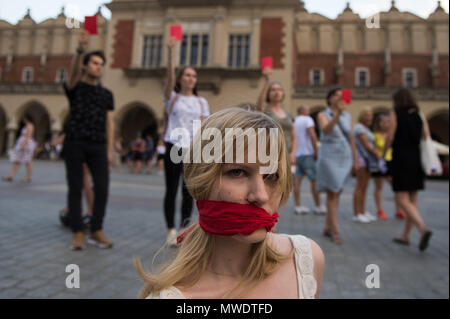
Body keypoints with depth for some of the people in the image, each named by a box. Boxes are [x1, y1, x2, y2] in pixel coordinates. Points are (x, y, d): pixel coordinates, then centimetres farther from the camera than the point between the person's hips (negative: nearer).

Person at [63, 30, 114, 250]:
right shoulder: (74, 87, 7)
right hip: (75, 143, -2)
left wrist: (110, 150, 4)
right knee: (75, 188, -1)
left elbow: (109, 123, 12)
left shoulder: (107, 94, 16)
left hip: (98, 145, 3)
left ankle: (97, 232, 5)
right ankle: (78, 233, 6)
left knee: (102, 187, -6)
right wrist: (81, 49, -34)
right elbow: (73, 71, -17)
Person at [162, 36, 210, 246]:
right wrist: (170, 51, -22)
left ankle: (184, 229, 16)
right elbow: (170, 77, -11)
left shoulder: (201, 102, 12)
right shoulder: (172, 97, 6)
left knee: (188, 191, 5)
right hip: (174, 148, -2)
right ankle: (171, 230, 9)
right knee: (171, 190, 0)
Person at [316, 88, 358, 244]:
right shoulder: (323, 115, -1)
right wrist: (338, 113, -35)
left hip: (345, 157, 5)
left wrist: (355, 159, 13)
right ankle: (335, 231, -1)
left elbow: (351, 138, 14)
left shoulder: (347, 116, 12)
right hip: (329, 156, -5)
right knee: (332, 193, -6)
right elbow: (326, 130, -22)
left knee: (336, 193, 8)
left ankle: (328, 227, 19)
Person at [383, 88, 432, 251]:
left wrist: (383, 155, 4)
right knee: (412, 199, 11)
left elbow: (390, 137, -7)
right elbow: (427, 136, 5)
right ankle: (405, 235, 20)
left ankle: (423, 228, -24)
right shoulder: (419, 114, 12)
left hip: (401, 158, -6)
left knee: (402, 199, -5)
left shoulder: (395, 113, -2)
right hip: (417, 158, 6)